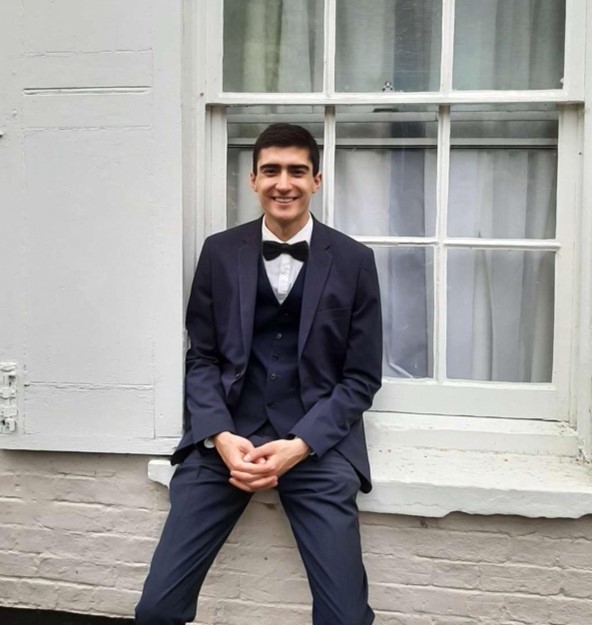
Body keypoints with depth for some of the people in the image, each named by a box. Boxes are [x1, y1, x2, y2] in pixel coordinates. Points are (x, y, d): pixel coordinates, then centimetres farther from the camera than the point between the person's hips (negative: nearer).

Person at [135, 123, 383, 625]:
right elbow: (202, 358, 8)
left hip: (317, 440, -1)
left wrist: (299, 445, -12)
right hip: (227, 435, 2)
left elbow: (362, 376, 1)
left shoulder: (354, 261, 1)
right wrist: (221, 437, -9)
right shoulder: (220, 252, 6)